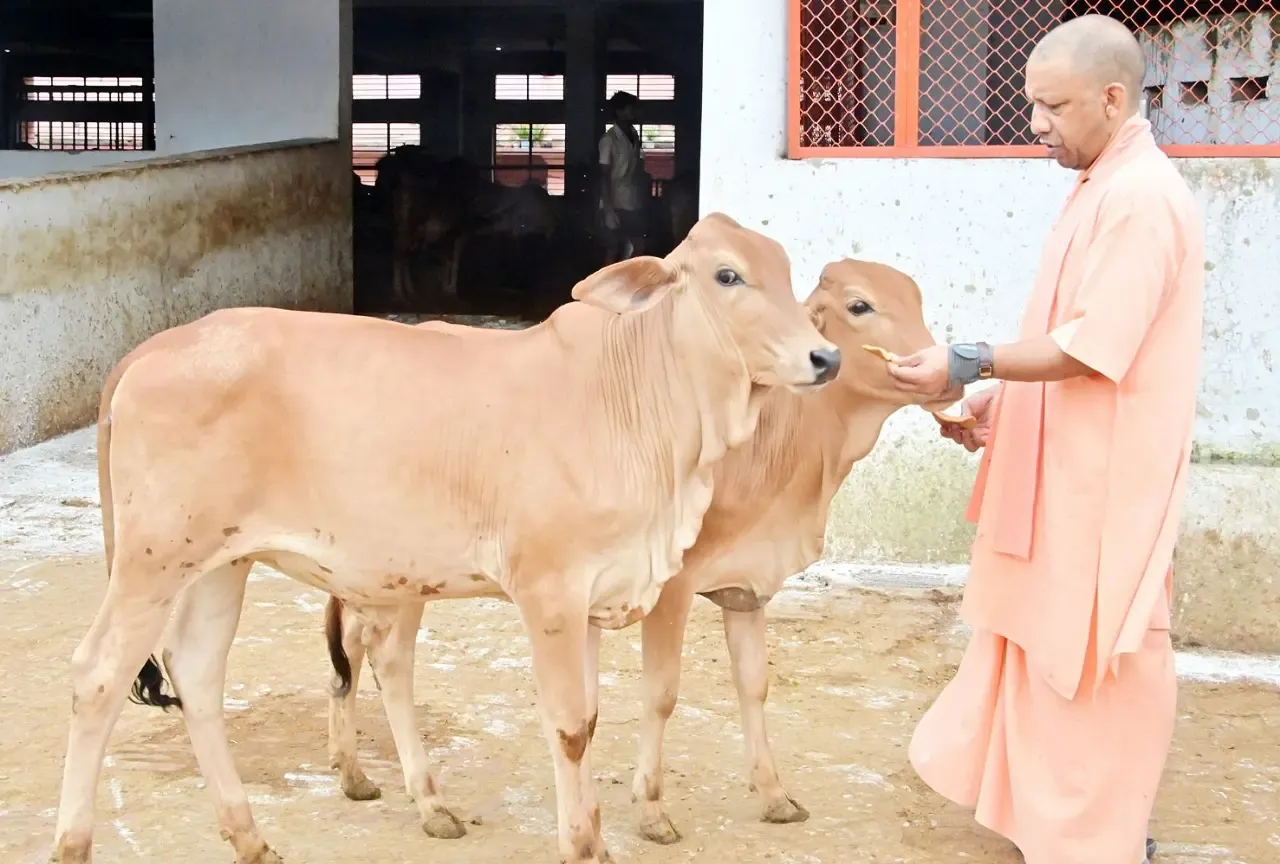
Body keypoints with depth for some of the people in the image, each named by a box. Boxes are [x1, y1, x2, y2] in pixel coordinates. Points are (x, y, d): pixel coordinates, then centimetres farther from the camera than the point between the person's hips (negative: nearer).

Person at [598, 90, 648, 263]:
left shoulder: (634, 135, 9)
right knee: (614, 249, 0)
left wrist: (644, 197, 13)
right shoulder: (609, 139, -12)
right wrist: (608, 209, -18)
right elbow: (604, 176, -13)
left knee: (639, 248, 8)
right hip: (616, 205, -7)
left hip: (634, 204, 7)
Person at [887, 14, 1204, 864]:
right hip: (1066, 474, 10)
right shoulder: (1105, 189, 12)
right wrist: (999, 405, 9)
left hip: (1106, 484, -10)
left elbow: (1092, 348, -24)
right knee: (1047, 645, 18)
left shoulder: (1142, 198, -19)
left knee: (1095, 662, 1)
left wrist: (970, 365, -20)